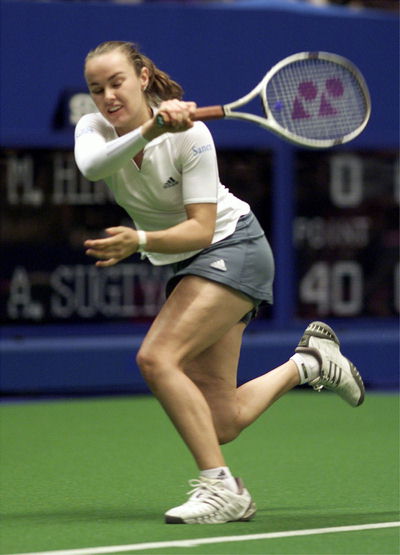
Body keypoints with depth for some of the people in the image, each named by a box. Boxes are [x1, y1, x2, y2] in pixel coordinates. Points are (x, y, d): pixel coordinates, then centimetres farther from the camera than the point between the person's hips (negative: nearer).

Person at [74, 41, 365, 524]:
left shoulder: (189, 133, -21)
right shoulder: (94, 130, -8)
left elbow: (201, 228, -23)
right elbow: (91, 167, -34)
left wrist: (140, 241, -39)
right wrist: (149, 129, -49)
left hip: (232, 248, -7)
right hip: (186, 267, 7)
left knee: (156, 357, -27)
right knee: (221, 424, 3)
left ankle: (220, 487, -21)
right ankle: (307, 363, 29)